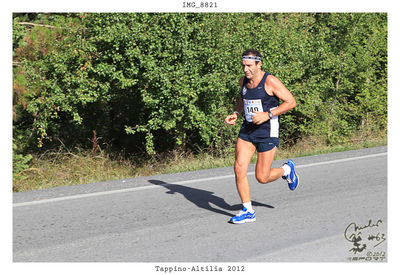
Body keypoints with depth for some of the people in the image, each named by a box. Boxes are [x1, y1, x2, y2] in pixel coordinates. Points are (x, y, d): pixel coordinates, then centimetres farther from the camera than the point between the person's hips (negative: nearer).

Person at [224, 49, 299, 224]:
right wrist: (236, 114, 7)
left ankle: (287, 170, 30)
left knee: (262, 178, -2)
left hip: (267, 132, -6)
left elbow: (291, 102, -13)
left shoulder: (270, 81, -15)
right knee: (239, 169, -8)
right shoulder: (243, 81, 5)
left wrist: (268, 114, -22)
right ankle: (248, 211, 3)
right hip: (247, 130, 6)